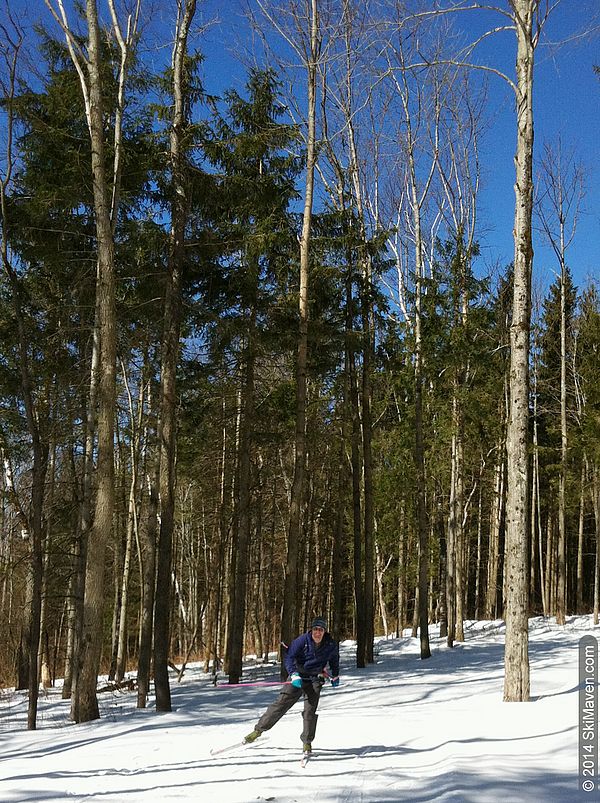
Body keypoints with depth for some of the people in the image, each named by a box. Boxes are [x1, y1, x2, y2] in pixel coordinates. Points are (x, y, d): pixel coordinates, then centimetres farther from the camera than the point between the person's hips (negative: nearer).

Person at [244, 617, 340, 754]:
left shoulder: (331, 645, -6)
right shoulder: (302, 640, -15)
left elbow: (334, 660, 16)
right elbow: (289, 658, -15)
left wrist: (335, 677, 21)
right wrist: (294, 675, -29)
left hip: (315, 680, 1)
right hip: (298, 676, -1)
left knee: (310, 711, -10)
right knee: (281, 703, -8)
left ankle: (307, 742, 7)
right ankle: (259, 729, 2)